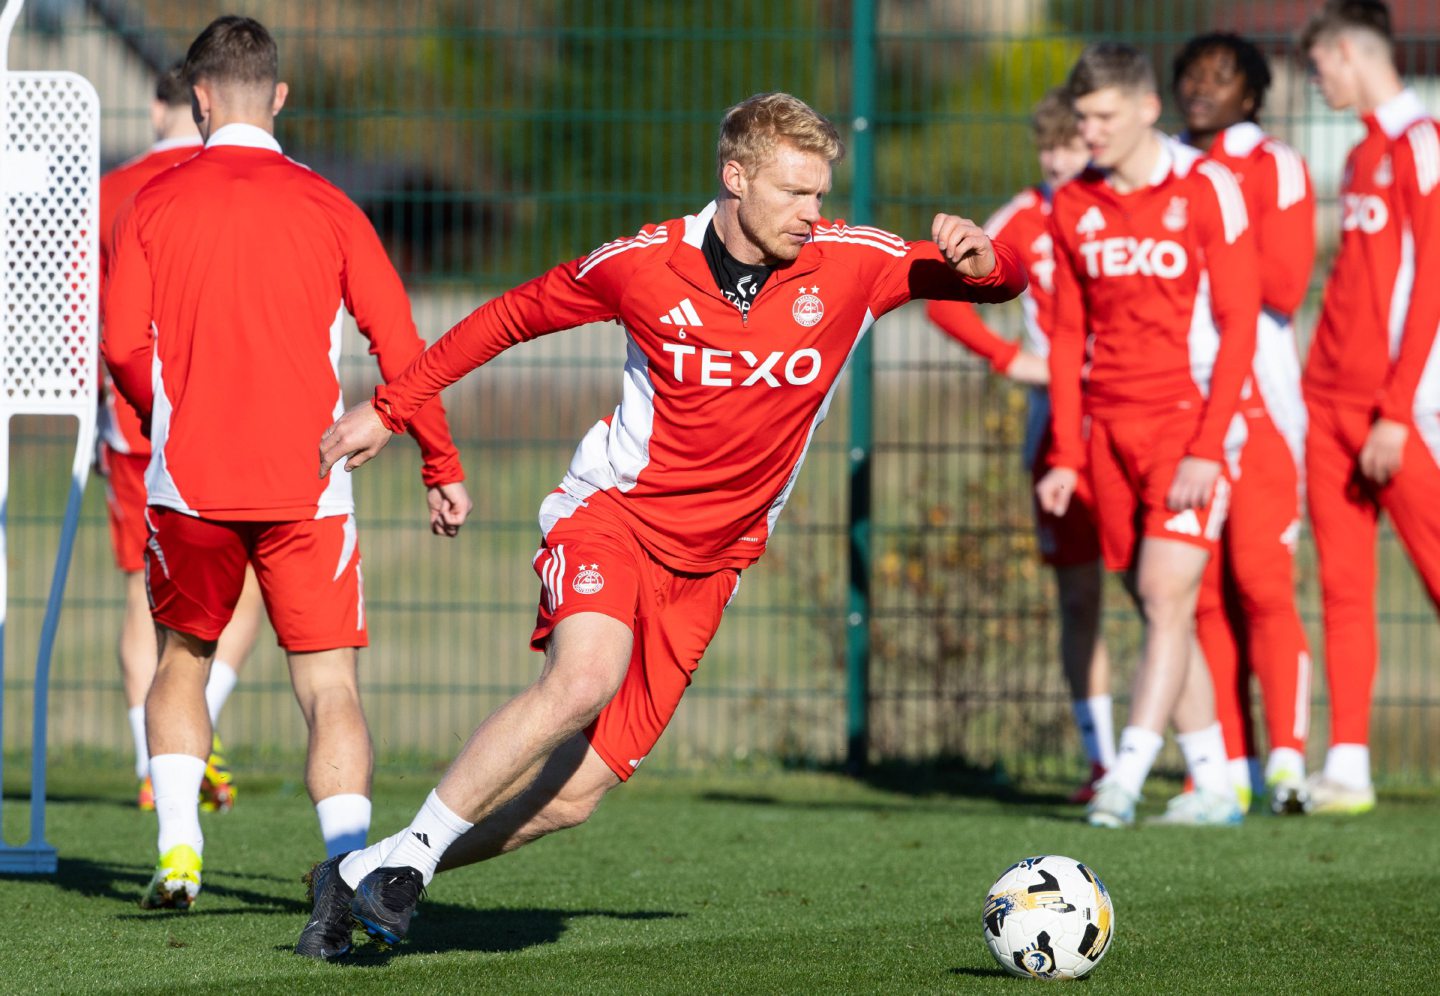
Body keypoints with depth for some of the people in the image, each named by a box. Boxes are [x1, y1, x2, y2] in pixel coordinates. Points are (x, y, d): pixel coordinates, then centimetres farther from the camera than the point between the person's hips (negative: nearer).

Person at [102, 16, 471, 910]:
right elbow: (399, 342, -1)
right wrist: (443, 466, 6)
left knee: (183, 662, 21)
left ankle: (179, 846, 8)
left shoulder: (154, 204, 3)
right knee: (331, 686, 0)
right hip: (307, 485, -1)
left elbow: (124, 348, 0)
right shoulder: (325, 207, 3)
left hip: (189, 482, 1)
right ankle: (351, 861, -18)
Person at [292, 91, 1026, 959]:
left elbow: (1004, 278, -1)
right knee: (586, 678, -34)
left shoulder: (851, 265, -6)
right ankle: (405, 854, -19)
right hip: (612, 511, -3)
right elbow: (512, 315, 6)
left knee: (573, 795, -3)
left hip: (707, 562, 3)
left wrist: (979, 261, -26)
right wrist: (388, 410, 8)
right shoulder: (644, 264, -9)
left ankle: (361, 877, 13)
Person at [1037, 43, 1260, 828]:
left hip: (1188, 422, -5)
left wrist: (1207, 447, -15)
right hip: (1110, 430, 5)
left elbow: (1238, 326, -8)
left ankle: (1126, 775, -19)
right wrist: (1066, 456, 8)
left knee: (1167, 596, -14)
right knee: (1159, 611, 5)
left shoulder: (1205, 190, -6)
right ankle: (1213, 787, 11)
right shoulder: (1073, 207, 9)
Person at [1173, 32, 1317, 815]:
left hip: (1258, 400, -5)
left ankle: (1287, 759, -15)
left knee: (1262, 582, -13)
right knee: (1205, 591, 2)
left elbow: (1285, 285, -11)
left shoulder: (1274, 168, 0)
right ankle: (1232, 766, 4)